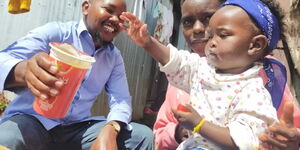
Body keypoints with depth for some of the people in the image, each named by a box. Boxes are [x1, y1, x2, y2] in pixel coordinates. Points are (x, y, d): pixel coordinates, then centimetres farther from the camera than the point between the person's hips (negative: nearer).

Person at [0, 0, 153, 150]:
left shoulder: (114, 56, 9)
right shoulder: (56, 32, -6)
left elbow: (121, 99, 2)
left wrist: (110, 130, -20)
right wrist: (24, 71, -41)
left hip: (78, 127, 4)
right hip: (32, 119, -3)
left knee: (144, 136, -11)